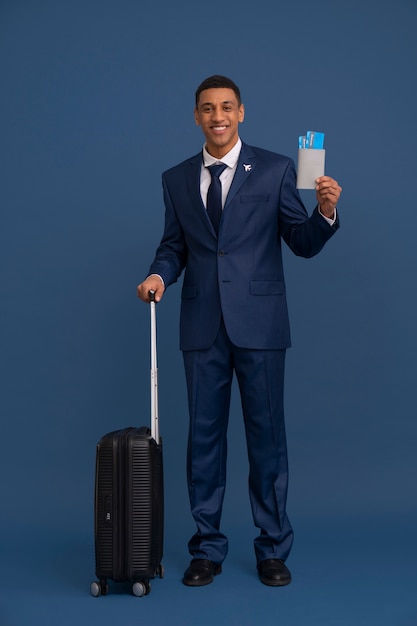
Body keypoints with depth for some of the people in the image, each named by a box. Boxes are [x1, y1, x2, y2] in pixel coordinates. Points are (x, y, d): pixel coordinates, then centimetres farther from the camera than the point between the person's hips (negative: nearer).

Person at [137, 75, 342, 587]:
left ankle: (272, 550, 17)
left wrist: (325, 213, -17)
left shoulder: (275, 170, 2)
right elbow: (174, 246, 15)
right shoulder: (176, 179, 11)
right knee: (204, 434, 8)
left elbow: (302, 244, 2)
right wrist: (159, 275, -5)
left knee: (266, 433, 3)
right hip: (202, 326, 3)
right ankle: (207, 549, 20)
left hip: (258, 323, -2)